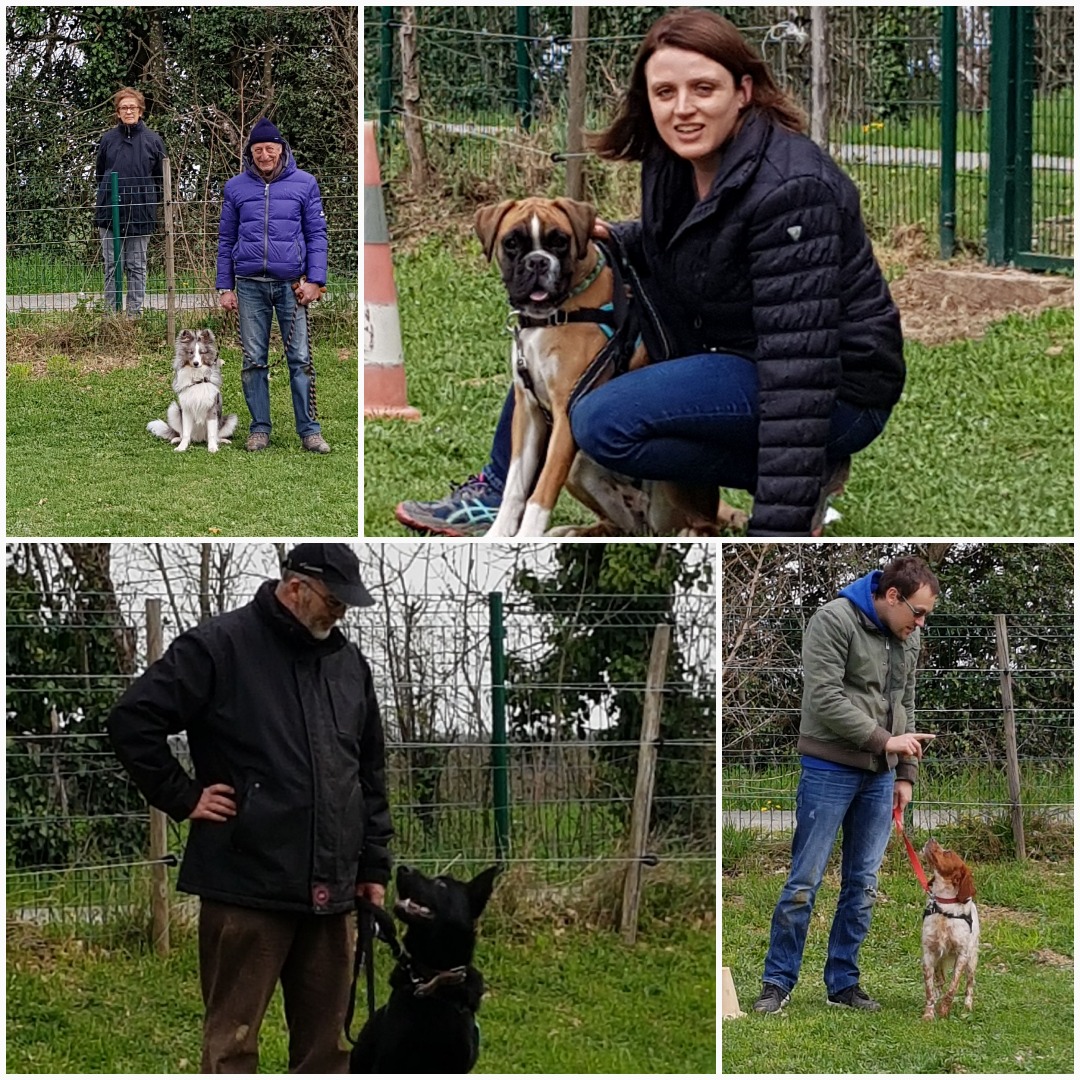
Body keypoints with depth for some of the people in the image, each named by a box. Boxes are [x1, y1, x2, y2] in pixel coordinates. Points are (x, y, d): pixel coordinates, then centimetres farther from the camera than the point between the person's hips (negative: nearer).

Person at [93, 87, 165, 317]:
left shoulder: (152, 140, 2)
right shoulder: (108, 139, 5)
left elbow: (160, 178, 8)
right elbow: (99, 173, 15)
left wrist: (150, 204, 6)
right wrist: (107, 198, 10)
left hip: (141, 215, -1)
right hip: (110, 213, 1)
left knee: (137, 267, 4)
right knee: (112, 267, 3)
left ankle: (135, 313, 7)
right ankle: (112, 313, 5)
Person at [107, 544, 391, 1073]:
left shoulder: (347, 662, 13)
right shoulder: (219, 647, -6)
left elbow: (371, 771, 22)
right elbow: (132, 721, -8)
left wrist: (373, 865, 18)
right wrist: (183, 796, -9)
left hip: (329, 890, 6)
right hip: (247, 885, -6)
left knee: (324, 1041, 11)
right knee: (232, 1042, -2)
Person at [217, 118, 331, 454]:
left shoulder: (304, 184, 4)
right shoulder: (236, 188, 9)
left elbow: (316, 234, 5)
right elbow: (226, 239, 12)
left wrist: (315, 280, -5)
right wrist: (225, 287, 7)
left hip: (291, 284, -1)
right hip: (250, 284, 1)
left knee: (300, 358, -3)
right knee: (254, 360, 3)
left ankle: (309, 429, 0)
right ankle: (259, 429, 9)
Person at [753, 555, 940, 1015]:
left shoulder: (908, 637, 10)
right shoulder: (834, 621, -13)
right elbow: (825, 699, -19)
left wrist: (905, 772, 13)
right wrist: (884, 739, -18)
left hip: (879, 777, 7)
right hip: (830, 769, -7)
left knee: (862, 885, 8)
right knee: (805, 881, -4)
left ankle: (844, 981, 16)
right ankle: (778, 981, 3)